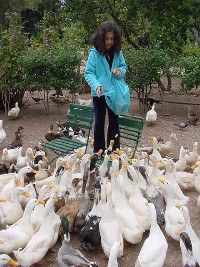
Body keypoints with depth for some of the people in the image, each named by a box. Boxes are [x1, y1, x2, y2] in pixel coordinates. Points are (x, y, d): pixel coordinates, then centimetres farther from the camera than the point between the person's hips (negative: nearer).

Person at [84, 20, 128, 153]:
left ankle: (114, 151, 25)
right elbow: (88, 73, -12)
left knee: (114, 122, 13)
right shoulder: (94, 53, -11)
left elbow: (124, 66, 13)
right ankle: (98, 151, 20)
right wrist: (96, 85, -29)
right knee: (99, 122, 8)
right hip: (99, 94, -3)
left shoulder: (117, 52, -1)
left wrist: (120, 71, -11)